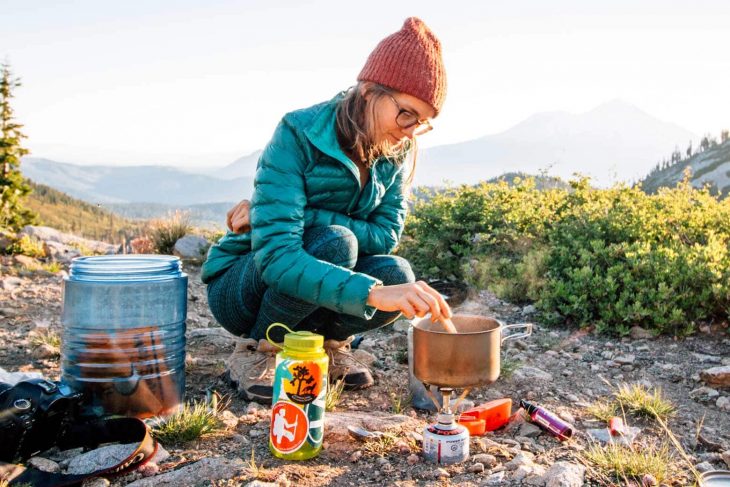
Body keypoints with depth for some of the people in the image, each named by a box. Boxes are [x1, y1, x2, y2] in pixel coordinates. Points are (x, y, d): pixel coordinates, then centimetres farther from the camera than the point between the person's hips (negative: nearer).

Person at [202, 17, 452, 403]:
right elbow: (275, 255, -36)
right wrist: (373, 293, -50)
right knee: (334, 243, -33)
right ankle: (255, 355, -10)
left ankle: (330, 342, 4)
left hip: (309, 289, 4)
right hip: (241, 287, -4)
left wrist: (287, 213, -26)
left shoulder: (399, 151, -8)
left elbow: (386, 235, -15)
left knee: (396, 274, -25)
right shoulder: (298, 135, -26)